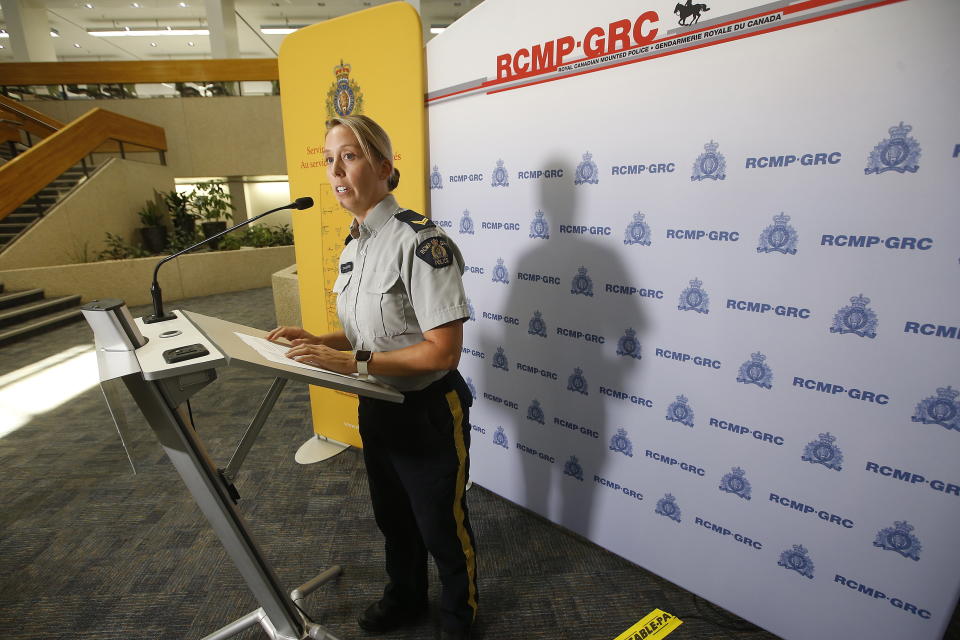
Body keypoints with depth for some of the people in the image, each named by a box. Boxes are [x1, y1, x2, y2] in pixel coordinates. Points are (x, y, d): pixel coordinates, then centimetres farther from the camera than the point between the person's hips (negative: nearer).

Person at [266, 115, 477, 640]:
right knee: (392, 516, 27)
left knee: (442, 527, 15)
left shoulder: (419, 242, -24)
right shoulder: (353, 246, 4)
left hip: (428, 413, -8)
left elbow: (443, 350, -28)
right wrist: (318, 342, -2)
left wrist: (352, 362, -27)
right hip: (376, 409, 8)